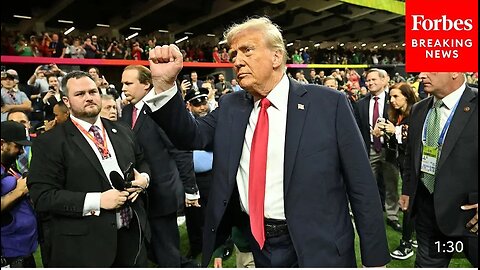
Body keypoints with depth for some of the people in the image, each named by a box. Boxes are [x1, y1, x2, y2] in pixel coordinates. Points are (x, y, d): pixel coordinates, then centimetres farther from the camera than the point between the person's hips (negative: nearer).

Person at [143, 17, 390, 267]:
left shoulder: (328, 103, -9)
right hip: (252, 244, 4)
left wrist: (375, 258, -6)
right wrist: (165, 84, -18)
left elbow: (361, 185, -8)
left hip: (317, 250, -3)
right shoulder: (230, 106, 5)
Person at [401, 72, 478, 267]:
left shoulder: (474, 105, -13)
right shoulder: (418, 110, 6)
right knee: (427, 263, 17)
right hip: (426, 206, 5)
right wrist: (407, 190, 12)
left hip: (469, 210, -5)